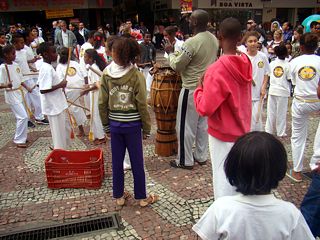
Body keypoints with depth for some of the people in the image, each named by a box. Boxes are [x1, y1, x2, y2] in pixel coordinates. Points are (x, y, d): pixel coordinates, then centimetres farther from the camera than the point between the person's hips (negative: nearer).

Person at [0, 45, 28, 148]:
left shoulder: (15, 65, 5)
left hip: (19, 93, 8)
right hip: (11, 95, -7)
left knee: (21, 116, 15)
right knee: (23, 116, -10)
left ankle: (21, 136, 29)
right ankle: (19, 140, 2)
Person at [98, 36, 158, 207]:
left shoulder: (106, 75, -6)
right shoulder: (137, 75, -13)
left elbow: (102, 104, -3)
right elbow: (142, 105, -11)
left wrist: (106, 126, 9)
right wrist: (146, 128, 0)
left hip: (115, 124, 2)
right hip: (133, 124, -2)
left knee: (117, 162, 14)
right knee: (137, 162, 10)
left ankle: (119, 196, 27)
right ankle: (142, 197, 23)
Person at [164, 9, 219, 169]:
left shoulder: (192, 42, -21)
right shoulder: (214, 39, 3)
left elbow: (177, 66, -13)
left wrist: (170, 52, 5)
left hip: (192, 89, -8)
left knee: (186, 125, 5)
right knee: (203, 123, 17)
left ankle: (185, 161, 16)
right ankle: (201, 156, 29)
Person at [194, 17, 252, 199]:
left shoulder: (217, 70, -25)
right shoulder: (246, 63, -2)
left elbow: (205, 109, -25)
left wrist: (200, 89, -9)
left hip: (223, 136, -7)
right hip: (243, 131, 7)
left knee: (224, 180, 7)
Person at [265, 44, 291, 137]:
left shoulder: (272, 63, 2)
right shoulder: (287, 65, -7)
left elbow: (269, 75, 8)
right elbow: (289, 79, -6)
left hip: (272, 90, 3)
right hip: (283, 91, -3)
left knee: (271, 111, 10)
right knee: (281, 113, 6)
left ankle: (269, 130, 16)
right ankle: (281, 132, 13)